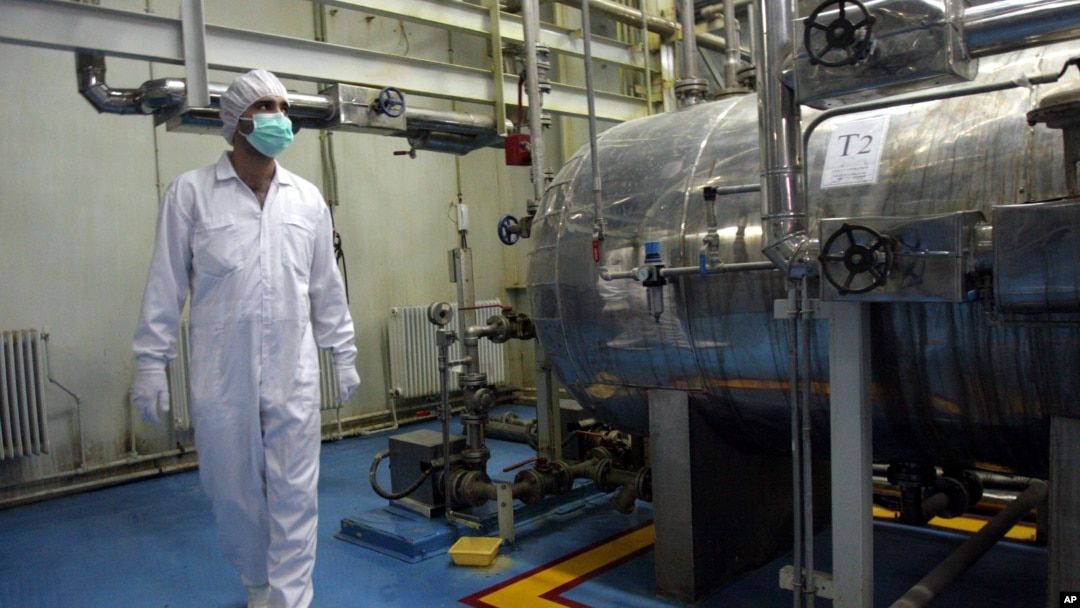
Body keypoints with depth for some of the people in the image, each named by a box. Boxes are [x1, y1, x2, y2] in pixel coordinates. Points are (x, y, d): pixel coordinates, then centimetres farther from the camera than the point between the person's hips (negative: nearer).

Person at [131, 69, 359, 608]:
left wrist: (343, 353, 12)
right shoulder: (191, 192, -1)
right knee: (233, 491, 11)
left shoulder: (307, 198, 6)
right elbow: (165, 284, 0)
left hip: (293, 372, 2)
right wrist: (151, 361, -1)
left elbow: (326, 285, 11)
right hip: (220, 374, -1)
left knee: (294, 493, 3)